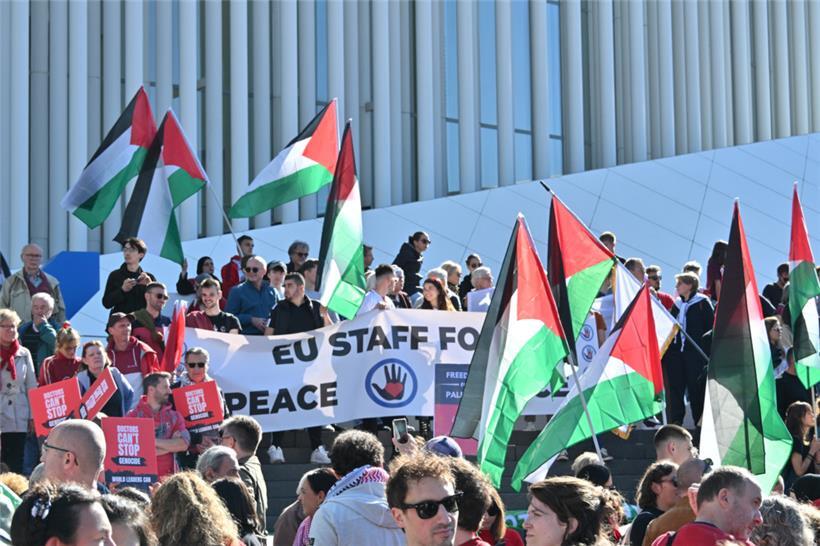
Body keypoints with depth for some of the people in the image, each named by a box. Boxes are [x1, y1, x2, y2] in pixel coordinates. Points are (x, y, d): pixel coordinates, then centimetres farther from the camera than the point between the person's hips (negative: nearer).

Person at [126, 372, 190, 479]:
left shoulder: (174, 415, 10)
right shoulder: (134, 416, 0)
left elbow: (184, 444, -3)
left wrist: (153, 441, -10)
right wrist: (171, 445, -8)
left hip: (168, 477, 3)